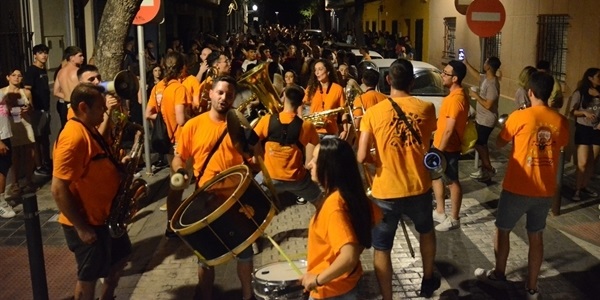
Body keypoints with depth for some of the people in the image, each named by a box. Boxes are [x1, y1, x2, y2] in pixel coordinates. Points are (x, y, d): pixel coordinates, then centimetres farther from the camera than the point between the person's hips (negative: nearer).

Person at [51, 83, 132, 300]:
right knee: (89, 276, 7)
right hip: (86, 222, -10)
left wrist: (121, 164, 2)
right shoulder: (73, 137, -26)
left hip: (104, 215, 10)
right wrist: (81, 227, -24)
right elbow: (58, 189, -28)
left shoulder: (90, 130, 6)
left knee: (120, 256, 24)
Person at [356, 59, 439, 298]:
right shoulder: (426, 108, -4)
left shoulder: (373, 112, -11)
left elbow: (361, 157, -15)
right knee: (426, 231, 30)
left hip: (385, 192, -3)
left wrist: (378, 160, 4)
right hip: (419, 188, 3)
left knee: (381, 248, 12)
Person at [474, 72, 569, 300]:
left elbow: (499, 143, 2)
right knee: (536, 236, 15)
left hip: (517, 188, -4)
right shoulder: (561, 122, -2)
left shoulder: (519, 117, -14)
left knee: (503, 230, 17)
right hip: (545, 191, 4)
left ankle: (498, 273, 35)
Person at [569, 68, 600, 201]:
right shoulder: (580, 93, -6)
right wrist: (585, 112, -21)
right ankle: (577, 190, 5)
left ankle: (585, 186, 26)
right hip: (583, 129, -4)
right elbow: (572, 111, -5)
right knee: (583, 162, -6)